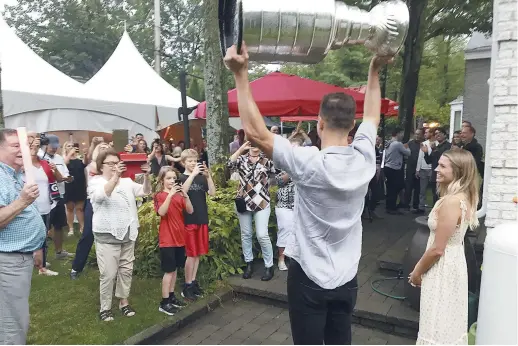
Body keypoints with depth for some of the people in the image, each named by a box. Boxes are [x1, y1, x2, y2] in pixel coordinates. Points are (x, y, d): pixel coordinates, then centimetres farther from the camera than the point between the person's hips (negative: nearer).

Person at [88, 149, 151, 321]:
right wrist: (115, 176, -36)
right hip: (107, 235, -5)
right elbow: (102, 195, -24)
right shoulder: (95, 182, -4)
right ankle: (105, 307, 15)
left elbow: (145, 192, 2)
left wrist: (146, 176, -15)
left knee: (126, 270, 13)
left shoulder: (127, 182, 10)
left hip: (128, 233, 5)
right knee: (108, 273, -1)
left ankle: (123, 302, 28)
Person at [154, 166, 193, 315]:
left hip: (179, 237, 6)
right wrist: (170, 194, -31)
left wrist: (185, 195, -17)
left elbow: (190, 211, -3)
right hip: (167, 239, -6)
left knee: (174, 269, 14)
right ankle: (164, 302, 6)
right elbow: (162, 212, -25)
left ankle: (171, 297, 27)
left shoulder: (179, 195, 8)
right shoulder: (160, 196, -7)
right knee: (169, 271, -4)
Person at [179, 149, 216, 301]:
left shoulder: (202, 178, 8)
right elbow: (182, 191, -23)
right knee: (191, 254, -1)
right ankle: (187, 286, 10)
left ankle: (193, 282, 23)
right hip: (188, 220, -4)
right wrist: (193, 174, -27)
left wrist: (208, 176, -16)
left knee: (198, 253, 11)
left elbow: (212, 193, -4)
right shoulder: (181, 177, -3)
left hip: (202, 219, 5)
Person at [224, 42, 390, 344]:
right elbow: (372, 118, 12)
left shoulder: (310, 163, -24)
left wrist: (241, 74, -21)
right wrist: (375, 71, 21)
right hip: (347, 278, 6)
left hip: (309, 278, -5)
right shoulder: (364, 159, -7)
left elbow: (256, 132, -23)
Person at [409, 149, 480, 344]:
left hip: (442, 267, -9)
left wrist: (417, 271, -8)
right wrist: (421, 265, 14)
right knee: (449, 322, 21)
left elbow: (438, 249, -23)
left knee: (438, 324, 5)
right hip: (453, 263, 9)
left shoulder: (451, 201, -25)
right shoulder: (465, 197, 4)